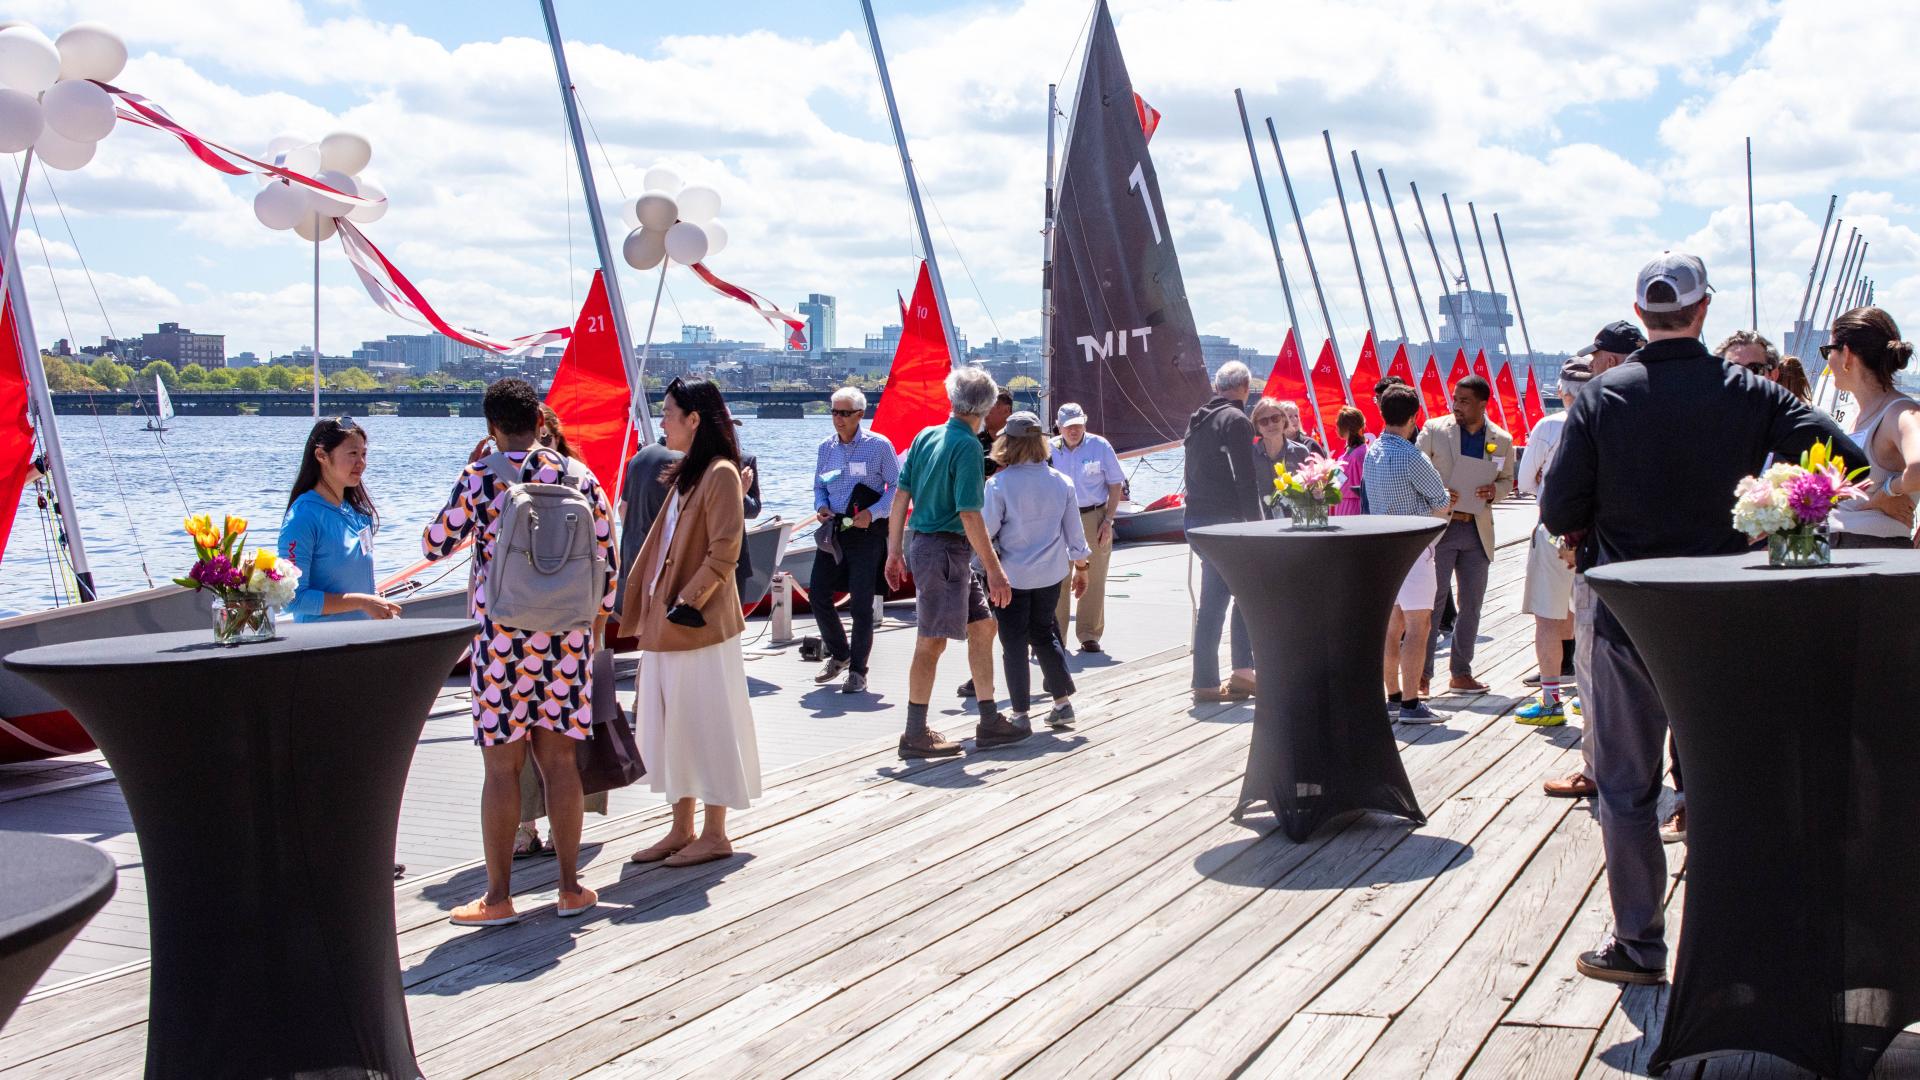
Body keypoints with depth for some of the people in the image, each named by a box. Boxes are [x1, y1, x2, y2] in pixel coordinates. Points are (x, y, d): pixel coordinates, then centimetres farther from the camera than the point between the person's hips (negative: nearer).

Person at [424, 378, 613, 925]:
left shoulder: (479, 478, -7)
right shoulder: (579, 476, 2)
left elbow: (435, 545, 3)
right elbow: (605, 557, 5)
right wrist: (596, 623, 18)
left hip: (501, 638, -3)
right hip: (567, 637, 3)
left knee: (502, 767, 4)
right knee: (559, 761, 10)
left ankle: (498, 897, 9)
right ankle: (571, 888, 16)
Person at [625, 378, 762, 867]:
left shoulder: (721, 474, -12)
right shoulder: (684, 474, 16)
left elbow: (724, 551, -18)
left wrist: (689, 601, -20)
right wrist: (651, 607, 13)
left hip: (700, 625, -9)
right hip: (665, 624, 9)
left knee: (706, 725, -2)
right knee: (671, 726, 12)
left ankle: (715, 834, 7)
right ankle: (681, 830, 21)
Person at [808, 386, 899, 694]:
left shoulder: (879, 445, -5)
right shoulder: (825, 447, 10)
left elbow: (897, 487, -3)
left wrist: (872, 513, -16)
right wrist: (821, 507, -2)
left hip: (867, 532, -5)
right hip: (833, 528, 5)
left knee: (860, 604, -6)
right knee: (818, 594, 1)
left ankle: (858, 671, 7)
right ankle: (839, 654, 24)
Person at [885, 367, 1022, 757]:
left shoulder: (926, 436, 9)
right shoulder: (968, 446, -15)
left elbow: (901, 496, 10)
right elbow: (970, 515, -19)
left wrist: (895, 552, 16)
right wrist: (995, 570, -17)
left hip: (922, 544, 9)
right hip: (944, 549, -9)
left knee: (982, 626, 13)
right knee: (932, 641, -2)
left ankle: (989, 723, 17)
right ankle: (915, 735, 5)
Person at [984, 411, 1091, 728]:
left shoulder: (999, 483, -15)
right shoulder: (1061, 482, -1)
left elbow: (985, 530, -11)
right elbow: (1074, 531, 6)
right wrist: (1080, 567, 18)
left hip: (1012, 574, -4)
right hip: (1050, 572, 4)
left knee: (1014, 643, 5)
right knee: (1044, 634, 20)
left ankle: (1019, 713, 9)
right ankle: (1063, 701, 19)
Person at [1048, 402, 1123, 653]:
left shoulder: (1100, 446, -1)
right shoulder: (1049, 450, 2)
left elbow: (1116, 485, 4)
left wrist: (1108, 520, -3)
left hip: (1094, 517, -1)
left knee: (1094, 579, 3)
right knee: (1058, 579, -1)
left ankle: (1089, 635, 13)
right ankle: (1056, 636, 7)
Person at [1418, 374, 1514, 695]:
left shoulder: (1502, 440, 5)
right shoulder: (1434, 430, -3)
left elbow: (1507, 479, 16)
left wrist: (1494, 491, -7)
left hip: (1478, 530, 4)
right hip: (1439, 526, -3)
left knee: (1471, 605, 9)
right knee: (1432, 602, -5)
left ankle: (1461, 673, 20)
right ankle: (1421, 677, -1)